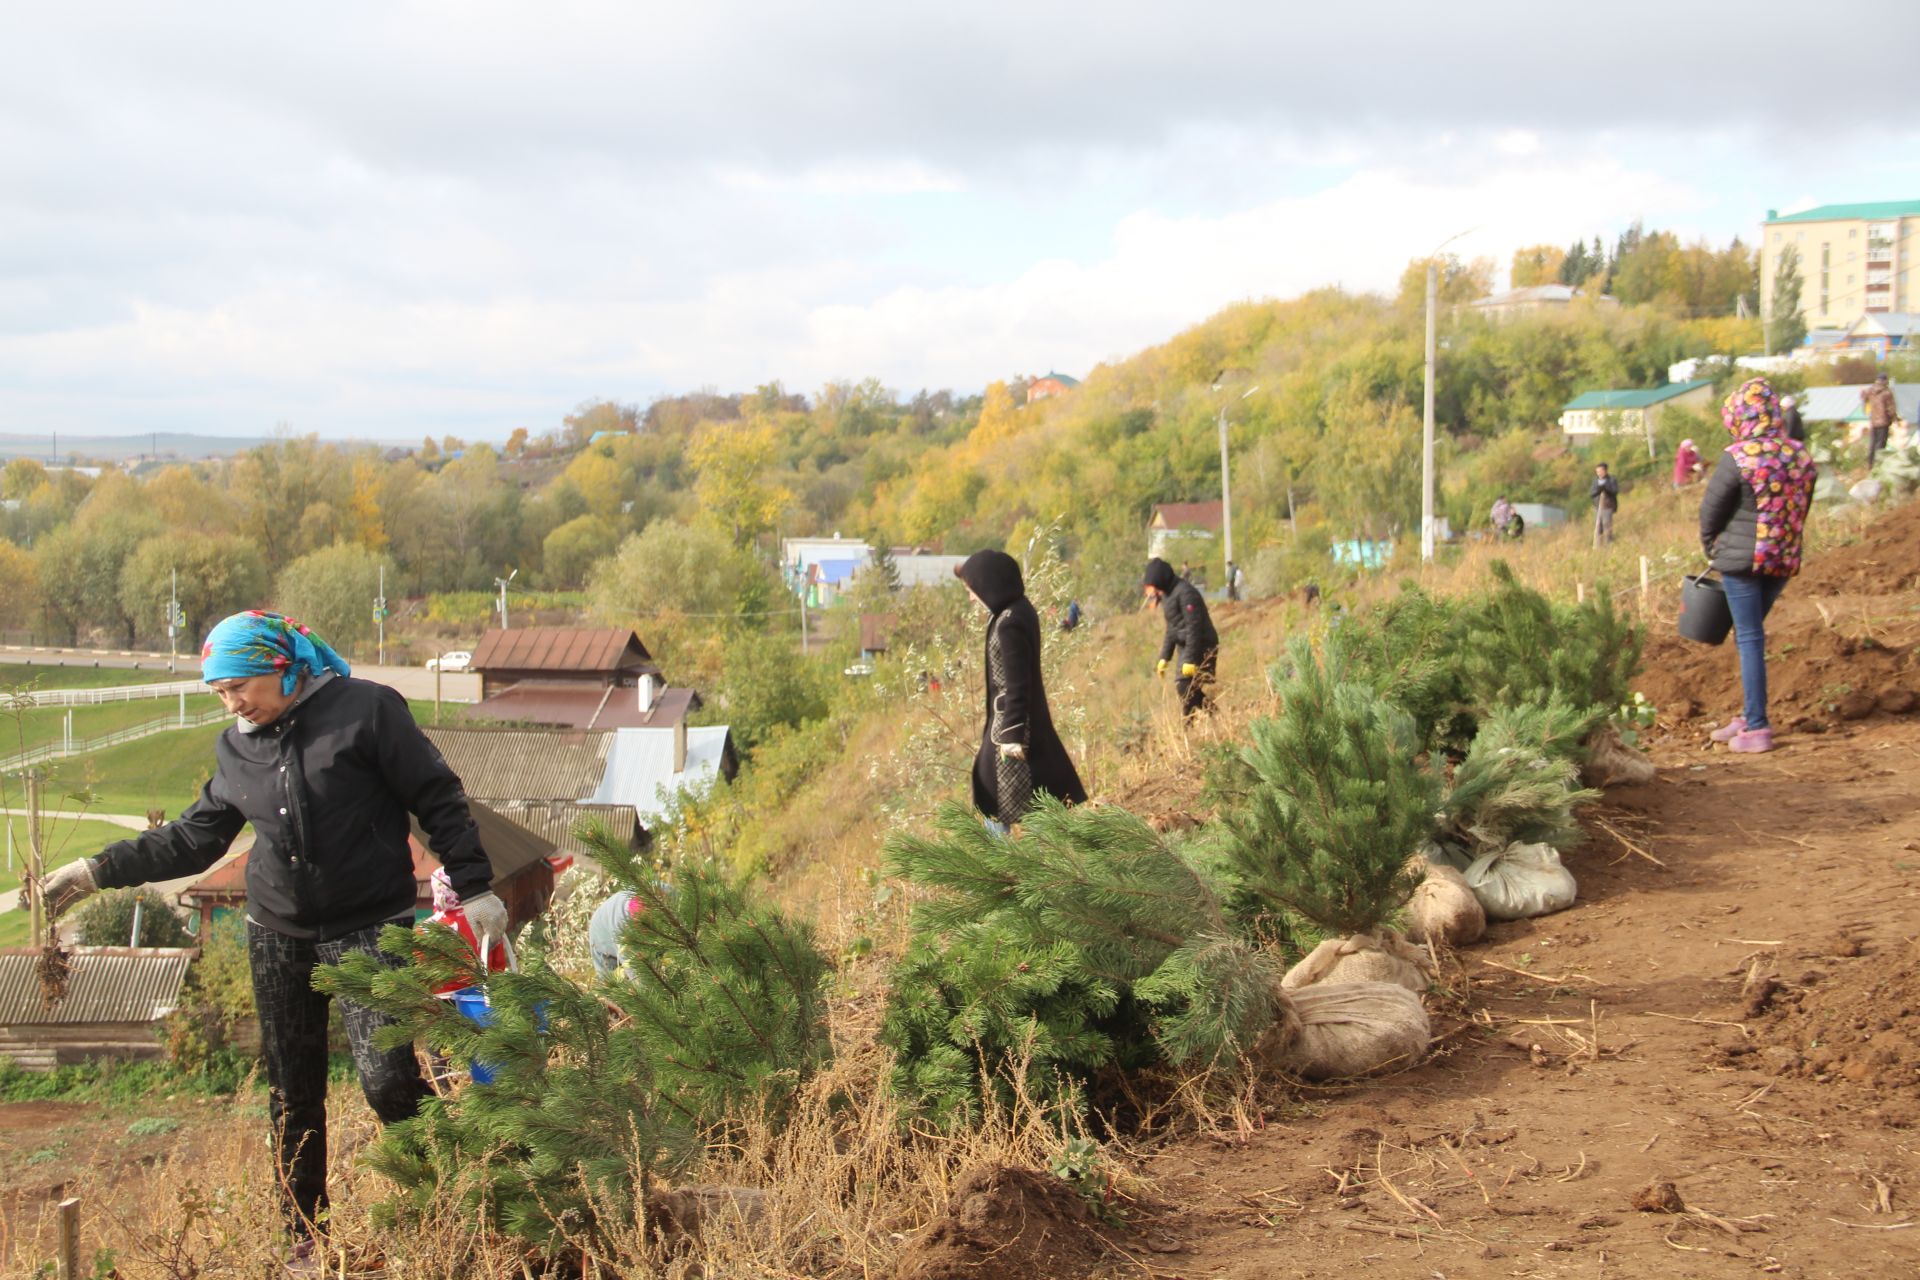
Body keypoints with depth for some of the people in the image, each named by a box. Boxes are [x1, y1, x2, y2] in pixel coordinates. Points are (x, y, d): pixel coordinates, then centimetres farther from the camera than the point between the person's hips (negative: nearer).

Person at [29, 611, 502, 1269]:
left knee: (387, 1081, -14)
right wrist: (96, 871, 9)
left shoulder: (366, 710, -9)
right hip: (280, 940, 6)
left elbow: (439, 802, -7)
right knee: (293, 1096, 10)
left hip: (370, 932, -5)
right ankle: (305, 1236, 23)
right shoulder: (237, 748, 9)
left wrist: (474, 889, -10)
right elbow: (193, 838, 16)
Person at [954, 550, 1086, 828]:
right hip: (1013, 716, 10)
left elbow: (1017, 684, -24)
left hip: (1012, 719, -10)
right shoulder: (1018, 608, 2)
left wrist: (1012, 735, -21)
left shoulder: (1009, 624, -26)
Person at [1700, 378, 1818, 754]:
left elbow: (1711, 509, -7)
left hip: (1743, 558, -6)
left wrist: (1712, 546, 11)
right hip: (1785, 561, 6)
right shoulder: (1801, 456, 2)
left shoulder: (1738, 458, -15)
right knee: (1752, 635, 18)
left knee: (1749, 638, -1)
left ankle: (1757, 728, -2)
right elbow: (1802, 510, 9)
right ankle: (1750, 716, 24)